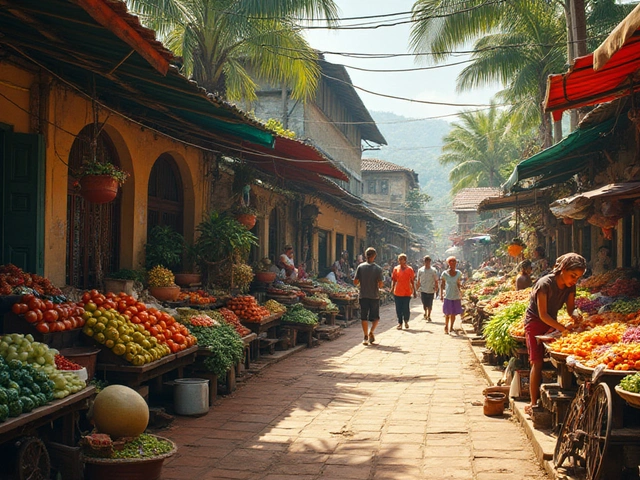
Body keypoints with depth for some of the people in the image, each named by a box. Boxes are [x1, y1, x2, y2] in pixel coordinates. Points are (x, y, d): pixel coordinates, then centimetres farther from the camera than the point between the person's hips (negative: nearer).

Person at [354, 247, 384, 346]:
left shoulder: (360, 267, -4)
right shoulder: (378, 268, -8)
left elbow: (355, 282, -3)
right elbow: (380, 284, -12)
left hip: (363, 296, 1)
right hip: (374, 296, -1)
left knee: (364, 317, 8)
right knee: (375, 317, 12)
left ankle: (366, 337, 6)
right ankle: (371, 332, -7)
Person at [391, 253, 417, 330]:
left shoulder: (410, 269, 1)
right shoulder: (396, 269, 6)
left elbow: (412, 281, 5)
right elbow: (393, 280, 10)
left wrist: (414, 292, 5)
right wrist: (392, 288, -5)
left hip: (407, 292, -2)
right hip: (397, 292, 2)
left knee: (406, 309, -2)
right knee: (398, 309, 4)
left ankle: (406, 321, 23)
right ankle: (400, 323, 15)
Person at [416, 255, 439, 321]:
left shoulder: (433, 270, 1)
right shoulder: (420, 270, 2)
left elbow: (436, 280, 6)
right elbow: (418, 281, 9)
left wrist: (436, 288, 0)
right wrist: (418, 288, 7)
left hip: (431, 290, 0)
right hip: (423, 290, 0)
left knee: (430, 304, 5)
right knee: (424, 303, -4)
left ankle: (429, 316, 19)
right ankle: (425, 313, 19)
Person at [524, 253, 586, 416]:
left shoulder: (570, 286, -6)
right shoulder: (545, 284, -27)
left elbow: (570, 309, -1)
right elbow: (543, 315, -26)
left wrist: (575, 314, -25)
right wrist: (564, 329, -31)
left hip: (551, 323, 7)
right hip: (535, 322, -7)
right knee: (538, 363, -10)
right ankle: (533, 403, -5)